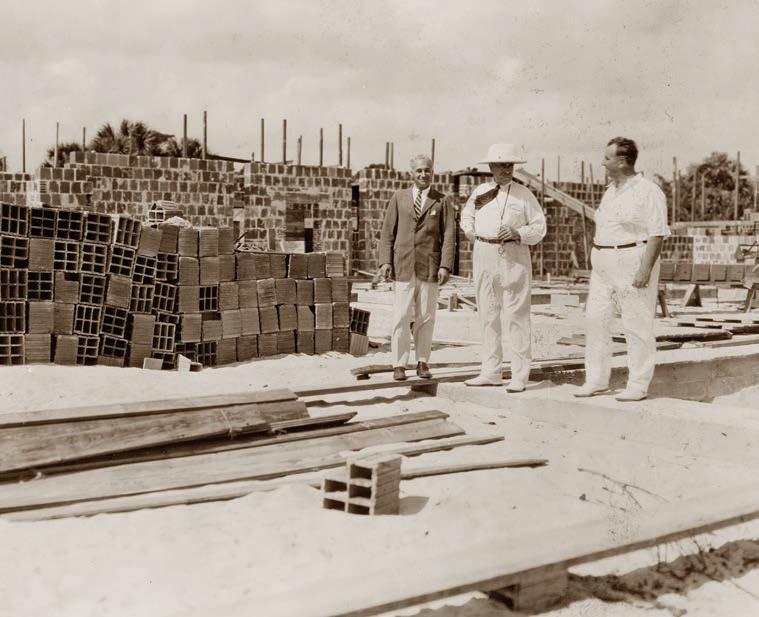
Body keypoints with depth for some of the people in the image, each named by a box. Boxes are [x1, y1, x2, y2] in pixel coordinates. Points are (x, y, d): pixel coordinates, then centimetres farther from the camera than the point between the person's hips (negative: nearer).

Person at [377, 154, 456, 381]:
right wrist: (385, 262, -3)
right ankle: (399, 364, 4)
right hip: (403, 266, 0)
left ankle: (422, 362, 16)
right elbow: (387, 232, 7)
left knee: (426, 318, 5)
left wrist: (445, 266, -9)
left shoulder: (442, 201, 6)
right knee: (401, 317, -2)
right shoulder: (399, 198, 9)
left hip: (429, 267, 0)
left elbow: (449, 235, 1)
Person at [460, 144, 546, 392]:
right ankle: (491, 371, 17)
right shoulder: (479, 192, 10)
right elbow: (466, 215, 28)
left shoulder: (524, 194, 0)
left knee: (518, 315, -4)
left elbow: (539, 227, 1)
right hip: (484, 256, 4)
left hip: (514, 256, -4)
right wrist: (471, 232, 11)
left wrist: (517, 234, -14)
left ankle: (519, 375, -1)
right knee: (487, 315, 8)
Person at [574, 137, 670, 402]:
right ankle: (596, 380, 13)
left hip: (633, 261, -8)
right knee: (595, 318, 5)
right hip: (604, 265, 8)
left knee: (637, 324, -3)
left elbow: (657, 234, -14)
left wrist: (645, 269, -21)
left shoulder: (648, 192, -10)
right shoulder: (611, 190, 15)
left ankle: (638, 385, 5)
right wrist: (596, 264, 17)